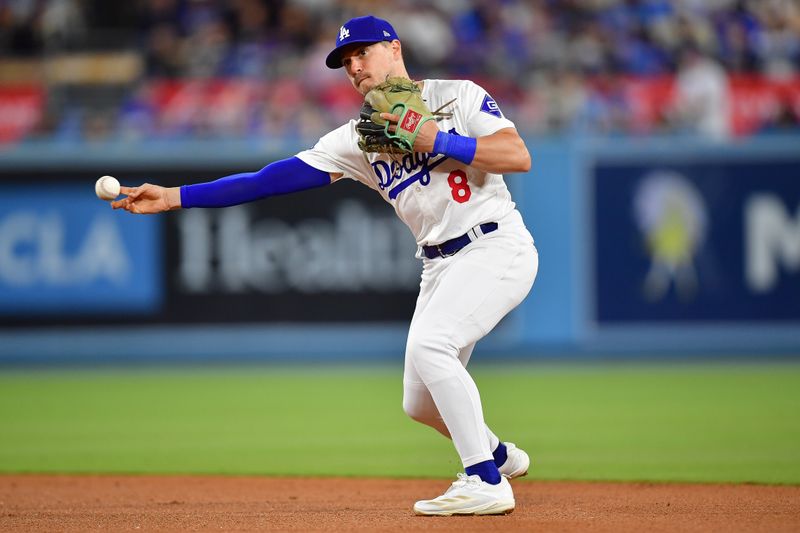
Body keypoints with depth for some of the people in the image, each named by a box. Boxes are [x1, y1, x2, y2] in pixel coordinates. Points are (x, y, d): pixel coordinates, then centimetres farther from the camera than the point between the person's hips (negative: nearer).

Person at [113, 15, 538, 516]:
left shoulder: (459, 96, -3)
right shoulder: (359, 139, 9)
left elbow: (519, 156, -15)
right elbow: (275, 179, 2)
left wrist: (438, 140, -20)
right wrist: (175, 197, -4)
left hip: (497, 247, -7)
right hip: (441, 265, 7)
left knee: (428, 345, -26)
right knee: (420, 404, 7)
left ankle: (486, 483, -19)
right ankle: (498, 455, 37)